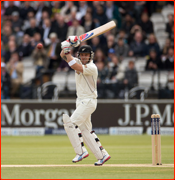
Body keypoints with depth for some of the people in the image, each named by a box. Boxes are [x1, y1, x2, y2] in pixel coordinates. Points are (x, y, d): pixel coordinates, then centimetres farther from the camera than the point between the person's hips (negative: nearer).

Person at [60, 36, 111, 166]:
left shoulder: (92, 67, -17)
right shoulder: (79, 62, 7)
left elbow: (75, 66, -31)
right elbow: (63, 55, 2)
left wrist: (68, 53, -24)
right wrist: (67, 46, -16)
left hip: (89, 101, -9)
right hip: (81, 102, 9)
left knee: (71, 123, -18)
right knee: (86, 130, 10)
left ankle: (80, 151, -13)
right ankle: (102, 155, 13)